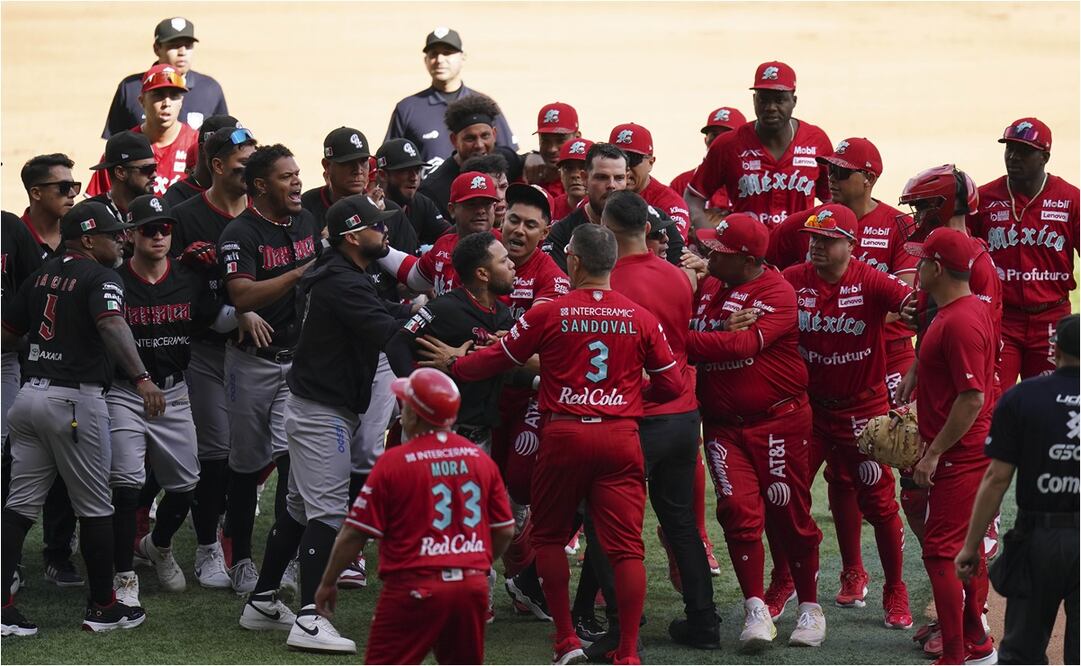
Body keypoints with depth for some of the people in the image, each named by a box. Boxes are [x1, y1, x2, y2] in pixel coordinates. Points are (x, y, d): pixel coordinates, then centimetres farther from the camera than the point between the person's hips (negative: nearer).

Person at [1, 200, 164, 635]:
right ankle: (102, 607, 12)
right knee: (95, 507, 5)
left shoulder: (43, 275, 14)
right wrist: (141, 378, -39)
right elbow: (111, 325, -28)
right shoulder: (100, 278, -8)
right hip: (76, 399, -7)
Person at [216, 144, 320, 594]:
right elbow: (242, 296, -28)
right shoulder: (240, 233, -14)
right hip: (253, 359, -4)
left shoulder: (307, 222, 7)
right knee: (247, 463, 7)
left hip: (299, 356, 4)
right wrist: (299, 274, -31)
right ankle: (241, 558, 19)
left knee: (294, 456, -10)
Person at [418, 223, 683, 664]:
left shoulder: (549, 314, -3)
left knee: (549, 536, 17)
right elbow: (670, 384, 8)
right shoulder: (641, 319, 1)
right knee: (625, 545, 0)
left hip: (564, 433, -1)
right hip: (621, 437, 1)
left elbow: (498, 358, 8)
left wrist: (454, 363, 27)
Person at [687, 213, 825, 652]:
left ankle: (810, 607, 15)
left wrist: (682, 341, -26)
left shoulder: (777, 293, -13)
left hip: (779, 419, -4)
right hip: (723, 423, 4)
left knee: (790, 514, 1)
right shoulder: (708, 287, 9)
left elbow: (743, 344, -25)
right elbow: (687, 331, 7)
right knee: (739, 510, -9)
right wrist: (723, 329, -12)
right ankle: (756, 611, -7)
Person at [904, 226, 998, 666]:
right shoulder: (971, 309, 12)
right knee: (966, 547, 17)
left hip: (959, 457, -11)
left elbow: (972, 399, -26)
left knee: (941, 551, -9)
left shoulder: (959, 322, -22)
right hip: (964, 452, 11)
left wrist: (934, 453, -21)